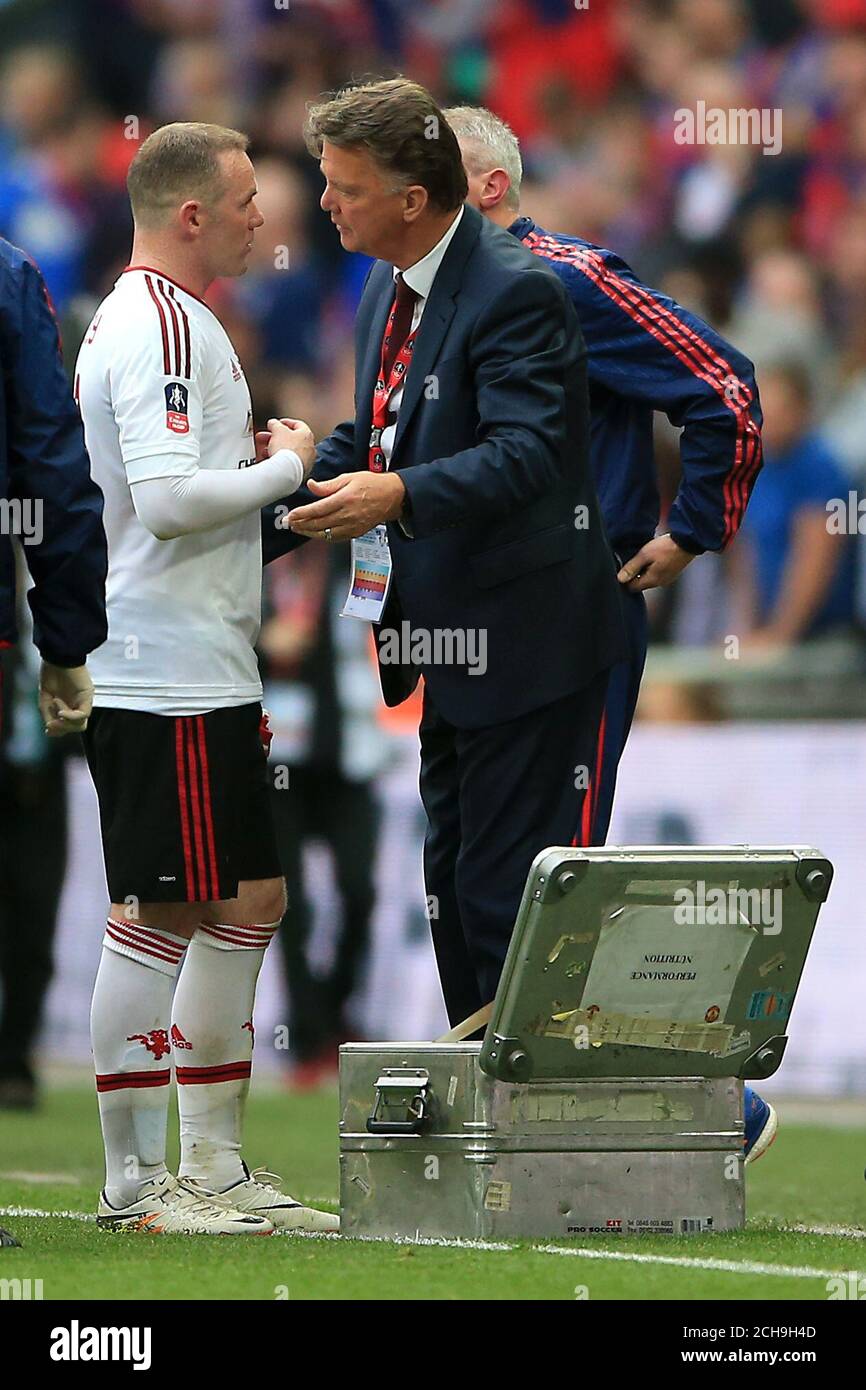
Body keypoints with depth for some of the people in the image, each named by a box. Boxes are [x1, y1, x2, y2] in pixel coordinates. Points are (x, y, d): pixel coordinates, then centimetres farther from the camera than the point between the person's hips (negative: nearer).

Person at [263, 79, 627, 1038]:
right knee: (452, 877, 15)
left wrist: (399, 496, -41)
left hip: (522, 635, -10)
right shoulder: (387, 290, 11)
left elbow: (525, 452, -28)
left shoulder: (517, 291, -19)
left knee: (506, 884, -7)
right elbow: (366, 439, 18)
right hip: (451, 635, 10)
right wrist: (245, 532, 8)